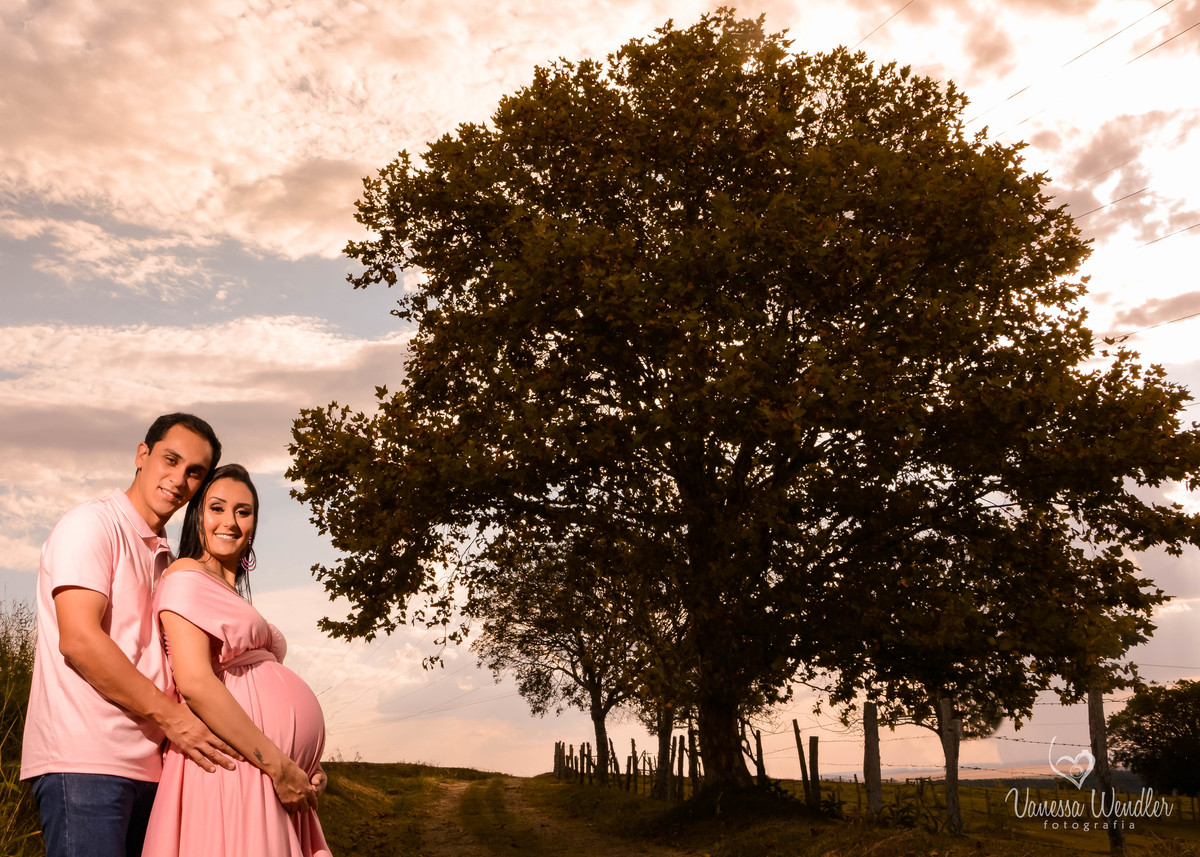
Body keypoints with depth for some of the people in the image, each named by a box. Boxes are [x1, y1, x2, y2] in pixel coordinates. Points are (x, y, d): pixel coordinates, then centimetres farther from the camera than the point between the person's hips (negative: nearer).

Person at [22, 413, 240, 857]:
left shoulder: (163, 558, 21)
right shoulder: (92, 524, -4)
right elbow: (79, 640, -16)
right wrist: (169, 716, -12)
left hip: (145, 765, 8)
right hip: (84, 759, -8)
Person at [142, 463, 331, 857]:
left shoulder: (235, 597, 23)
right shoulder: (186, 576, -4)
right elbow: (195, 683, -16)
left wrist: (305, 767, 6)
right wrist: (279, 766, -17)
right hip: (237, 763, -8)